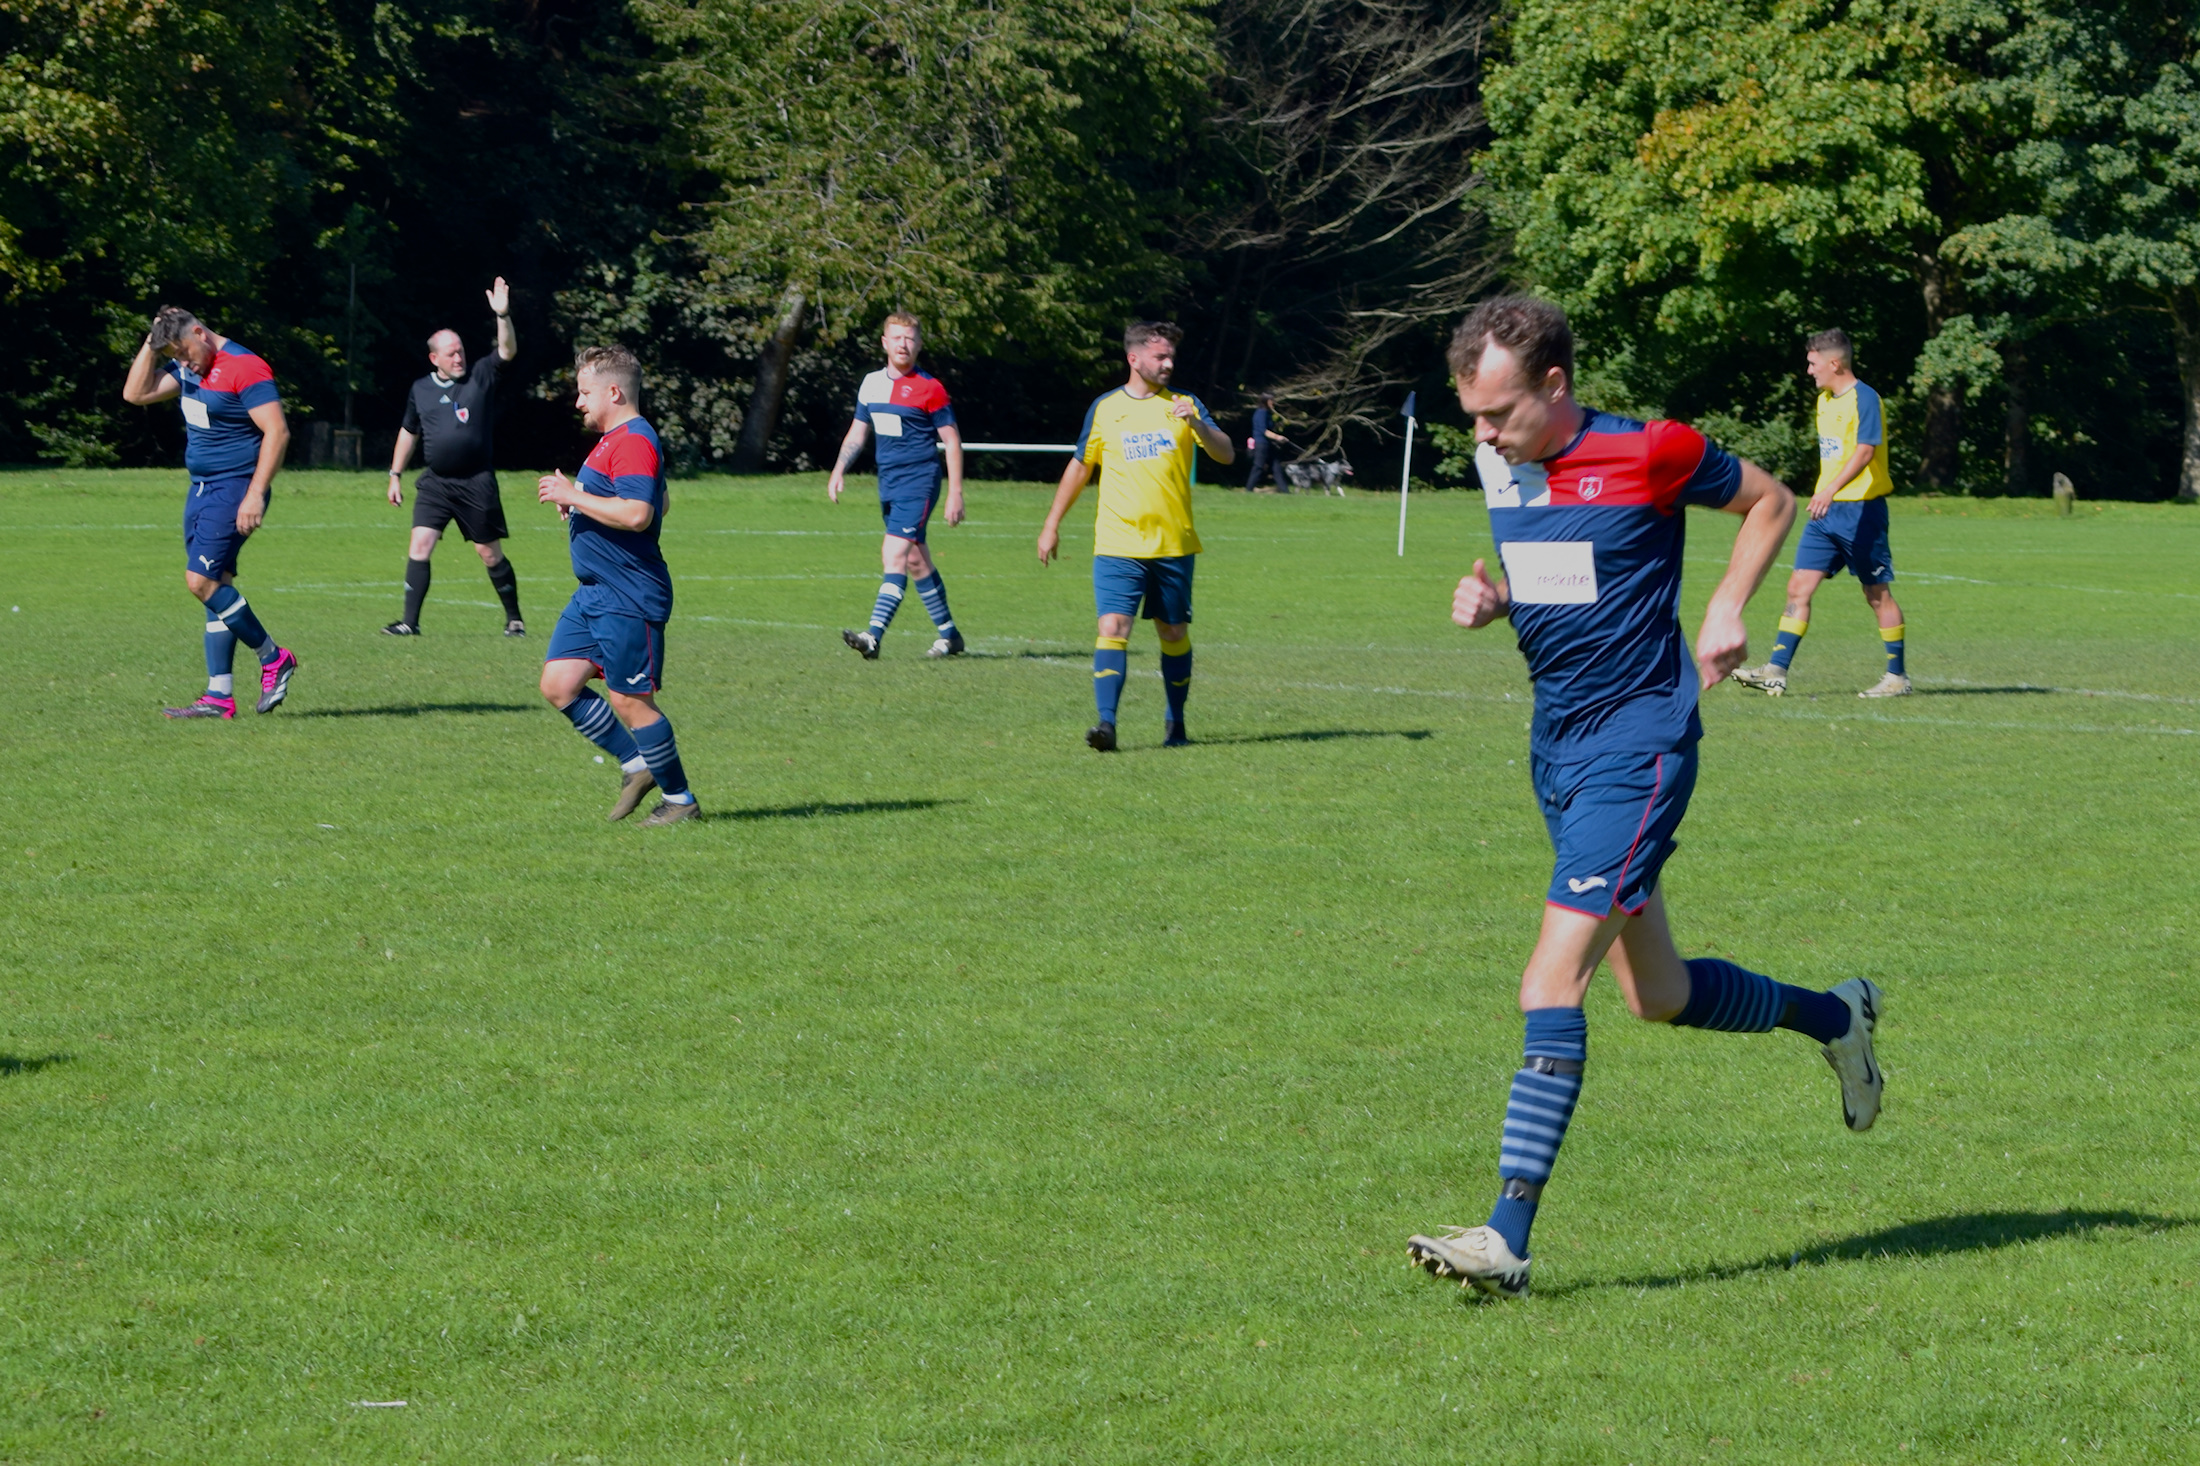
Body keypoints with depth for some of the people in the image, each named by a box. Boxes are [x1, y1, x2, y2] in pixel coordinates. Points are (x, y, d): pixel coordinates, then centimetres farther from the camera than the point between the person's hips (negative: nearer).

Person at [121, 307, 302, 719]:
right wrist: (151, 344, 1)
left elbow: (277, 432, -19)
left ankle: (273, 658, -2)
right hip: (202, 489, 9)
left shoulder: (244, 368, -15)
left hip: (235, 489, -9)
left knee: (201, 580, -16)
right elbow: (136, 394, 11)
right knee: (215, 586, 6)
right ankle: (219, 696, 6)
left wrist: (255, 495, -22)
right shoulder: (188, 368, 11)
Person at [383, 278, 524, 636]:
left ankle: (514, 618, 19)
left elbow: (508, 350, -14)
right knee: (420, 545, -9)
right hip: (436, 483, 2)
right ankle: (410, 622, -7)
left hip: (477, 483, -2)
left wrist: (503, 315, -30)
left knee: (490, 554, 4)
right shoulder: (421, 390, 9)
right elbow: (409, 433, 19)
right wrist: (396, 475, 18)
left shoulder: (480, 377, -1)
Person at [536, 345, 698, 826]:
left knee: (629, 700, -5)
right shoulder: (614, 440, 17)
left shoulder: (634, 442, -17)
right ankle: (637, 766, 15)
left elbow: (637, 514, -30)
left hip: (628, 600, -11)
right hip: (594, 595, 11)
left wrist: (573, 496, -20)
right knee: (559, 684, 5)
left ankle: (679, 800, 6)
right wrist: (576, 504, 15)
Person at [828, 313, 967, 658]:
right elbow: (857, 432, 19)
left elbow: (952, 441, -6)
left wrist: (955, 494, -9)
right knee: (916, 560, 13)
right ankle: (949, 635, 25)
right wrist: (839, 471, 5)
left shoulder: (929, 388, -8)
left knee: (895, 554, -18)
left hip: (919, 480, -7)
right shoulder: (872, 383, 10)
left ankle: (874, 636, -26)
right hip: (888, 483, 7)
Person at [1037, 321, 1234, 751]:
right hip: (1117, 544, -1)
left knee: (1174, 633, 8)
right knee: (1113, 627, -15)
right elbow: (1080, 466, 17)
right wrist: (1052, 524, 17)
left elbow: (1226, 454, -2)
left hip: (1173, 544, 1)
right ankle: (1106, 722, -20)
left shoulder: (1184, 405, 6)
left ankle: (1176, 723, 25)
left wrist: (1197, 425, -21)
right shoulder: (1105, 408, 7)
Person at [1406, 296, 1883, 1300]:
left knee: (1551, 984, -17)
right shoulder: (1501, 466, 5)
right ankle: (1834, 1016, 42)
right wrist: (1490, 600, 0)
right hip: (1557, 750, 8)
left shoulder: (1648, 455, -13)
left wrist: (1727, 610, -9)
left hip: (1638, 746, -8)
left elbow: (1771, 502, 3)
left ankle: (1507, 1237, -19)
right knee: (1658, 997, 16)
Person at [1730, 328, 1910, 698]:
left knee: (1877, 593, 1)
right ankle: (1776, 671, -2)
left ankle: (1897, 677, 11)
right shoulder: (1825, 400, 14)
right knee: (1799, 587, 0)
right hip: (1827, 512, 8)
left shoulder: (1863, 398, -14)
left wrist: (1830, 489, -37)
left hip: (1861, 510, -8)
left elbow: (1865, 450, -26)